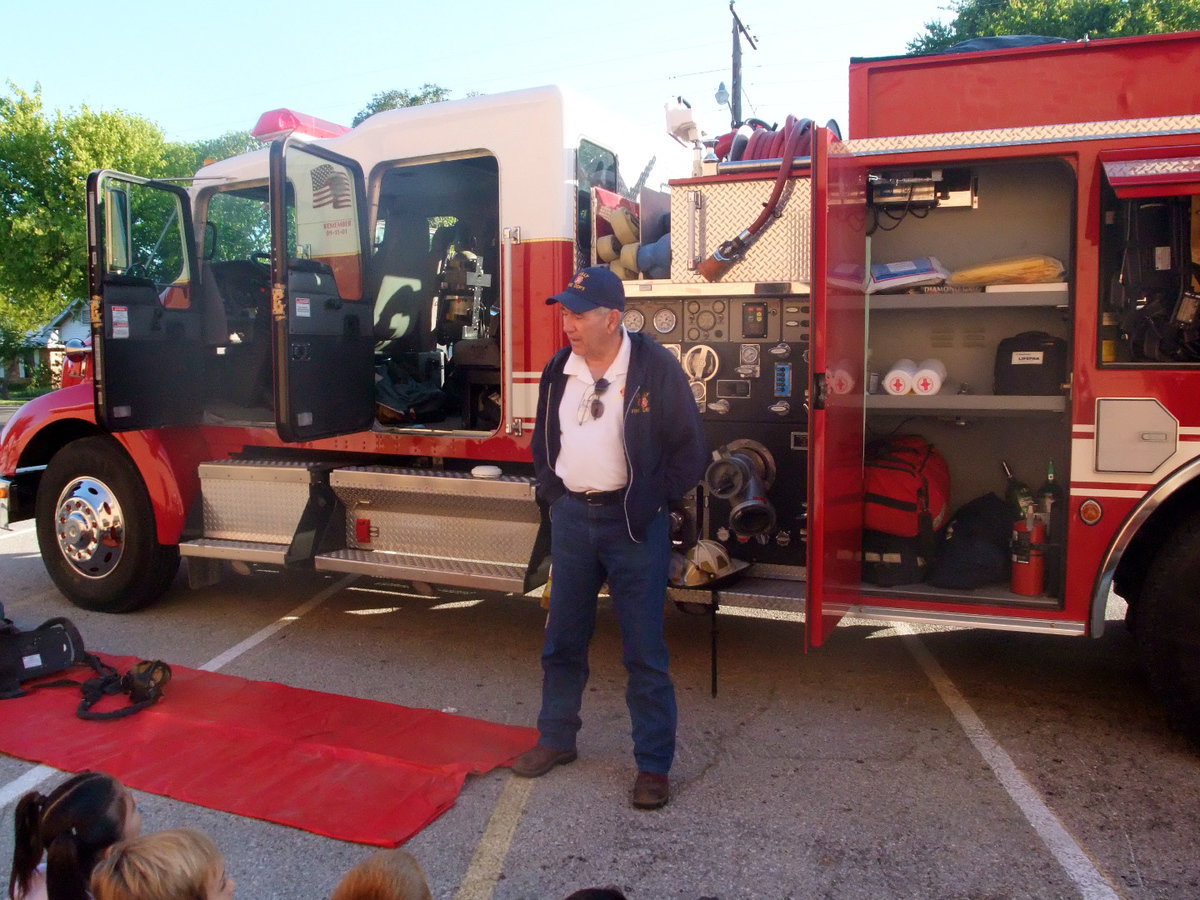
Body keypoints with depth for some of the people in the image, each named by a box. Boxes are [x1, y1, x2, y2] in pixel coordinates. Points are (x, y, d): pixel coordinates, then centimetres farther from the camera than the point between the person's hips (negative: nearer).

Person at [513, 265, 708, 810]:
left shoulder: (656, 368, -11)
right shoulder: (559, 371, 5)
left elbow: (690, 450, -6)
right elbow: (543, 441, 19)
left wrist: (653, 503, -7)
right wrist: (552, 493, 9)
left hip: (634, 522, -5)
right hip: (572, 519, 5)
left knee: (644, 651, 2)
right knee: (562, 640, 15)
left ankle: (654, 764, 15)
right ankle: (556, 739, 33)